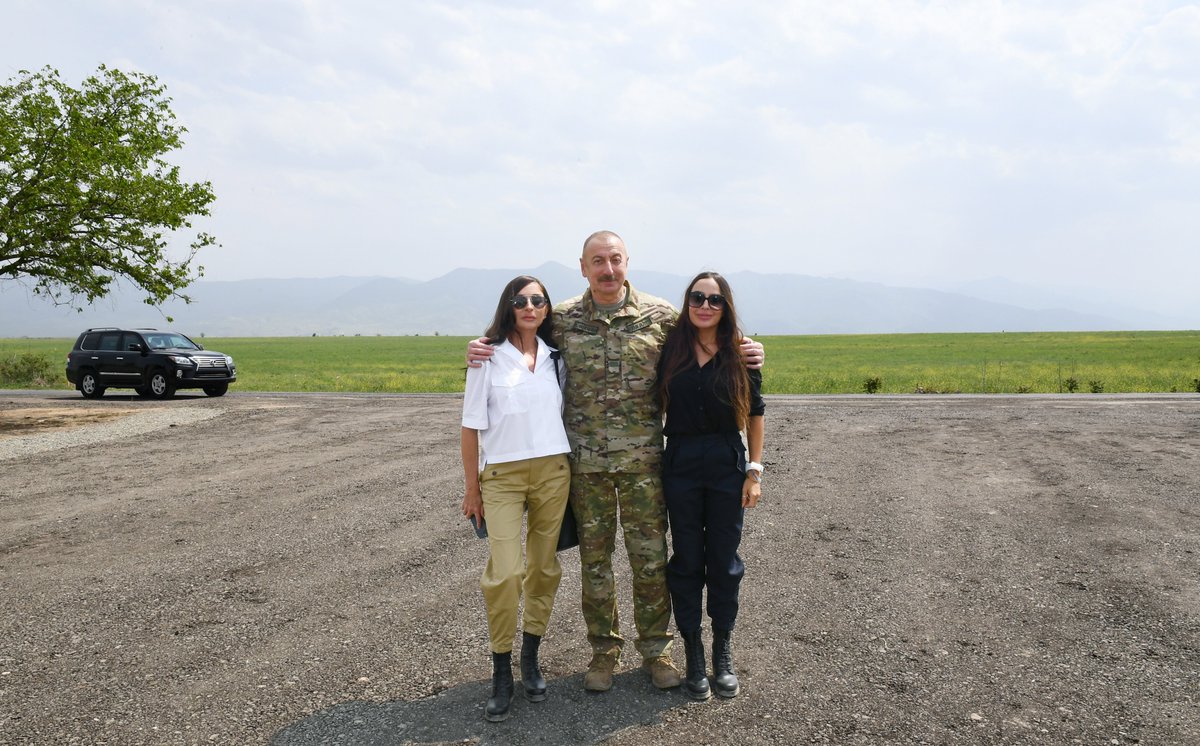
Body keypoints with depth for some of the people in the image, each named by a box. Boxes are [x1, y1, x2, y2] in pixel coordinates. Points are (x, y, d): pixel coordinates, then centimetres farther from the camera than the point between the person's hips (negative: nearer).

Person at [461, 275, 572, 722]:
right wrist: (471, 488, -1)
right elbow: (472, 426, -1)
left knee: (543, 567, 8)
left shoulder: (556, 356, 8)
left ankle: (530, 658, 24)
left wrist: (573, 474, 10)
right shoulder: (488, 357, -2)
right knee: (504, 573, -10)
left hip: (553, 471, 3)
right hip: (501, 474, -3)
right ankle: (501, 673, 5)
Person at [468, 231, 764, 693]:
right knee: (594, 559, 10)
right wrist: (481, 349, -4)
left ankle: (655, 650, 24)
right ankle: (604, 651, 27)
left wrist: (743, 355, -6)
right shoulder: (562, 319, 2)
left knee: (651, 558, 6)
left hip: (643, 458, 0)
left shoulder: (661, 316, 0)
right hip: (586, 461, 1)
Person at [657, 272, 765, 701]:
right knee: (687, 560, 7)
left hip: (727, 464, 0)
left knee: (724, 560, 8)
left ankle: (723, 652, 25)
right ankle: (693, 656, 20)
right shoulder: (671, 350, 0)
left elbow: (754, 414, 4)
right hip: (680, 463, 0)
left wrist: (755, 470, -1)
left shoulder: (741, 353, -1)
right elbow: (657, 406, 4)